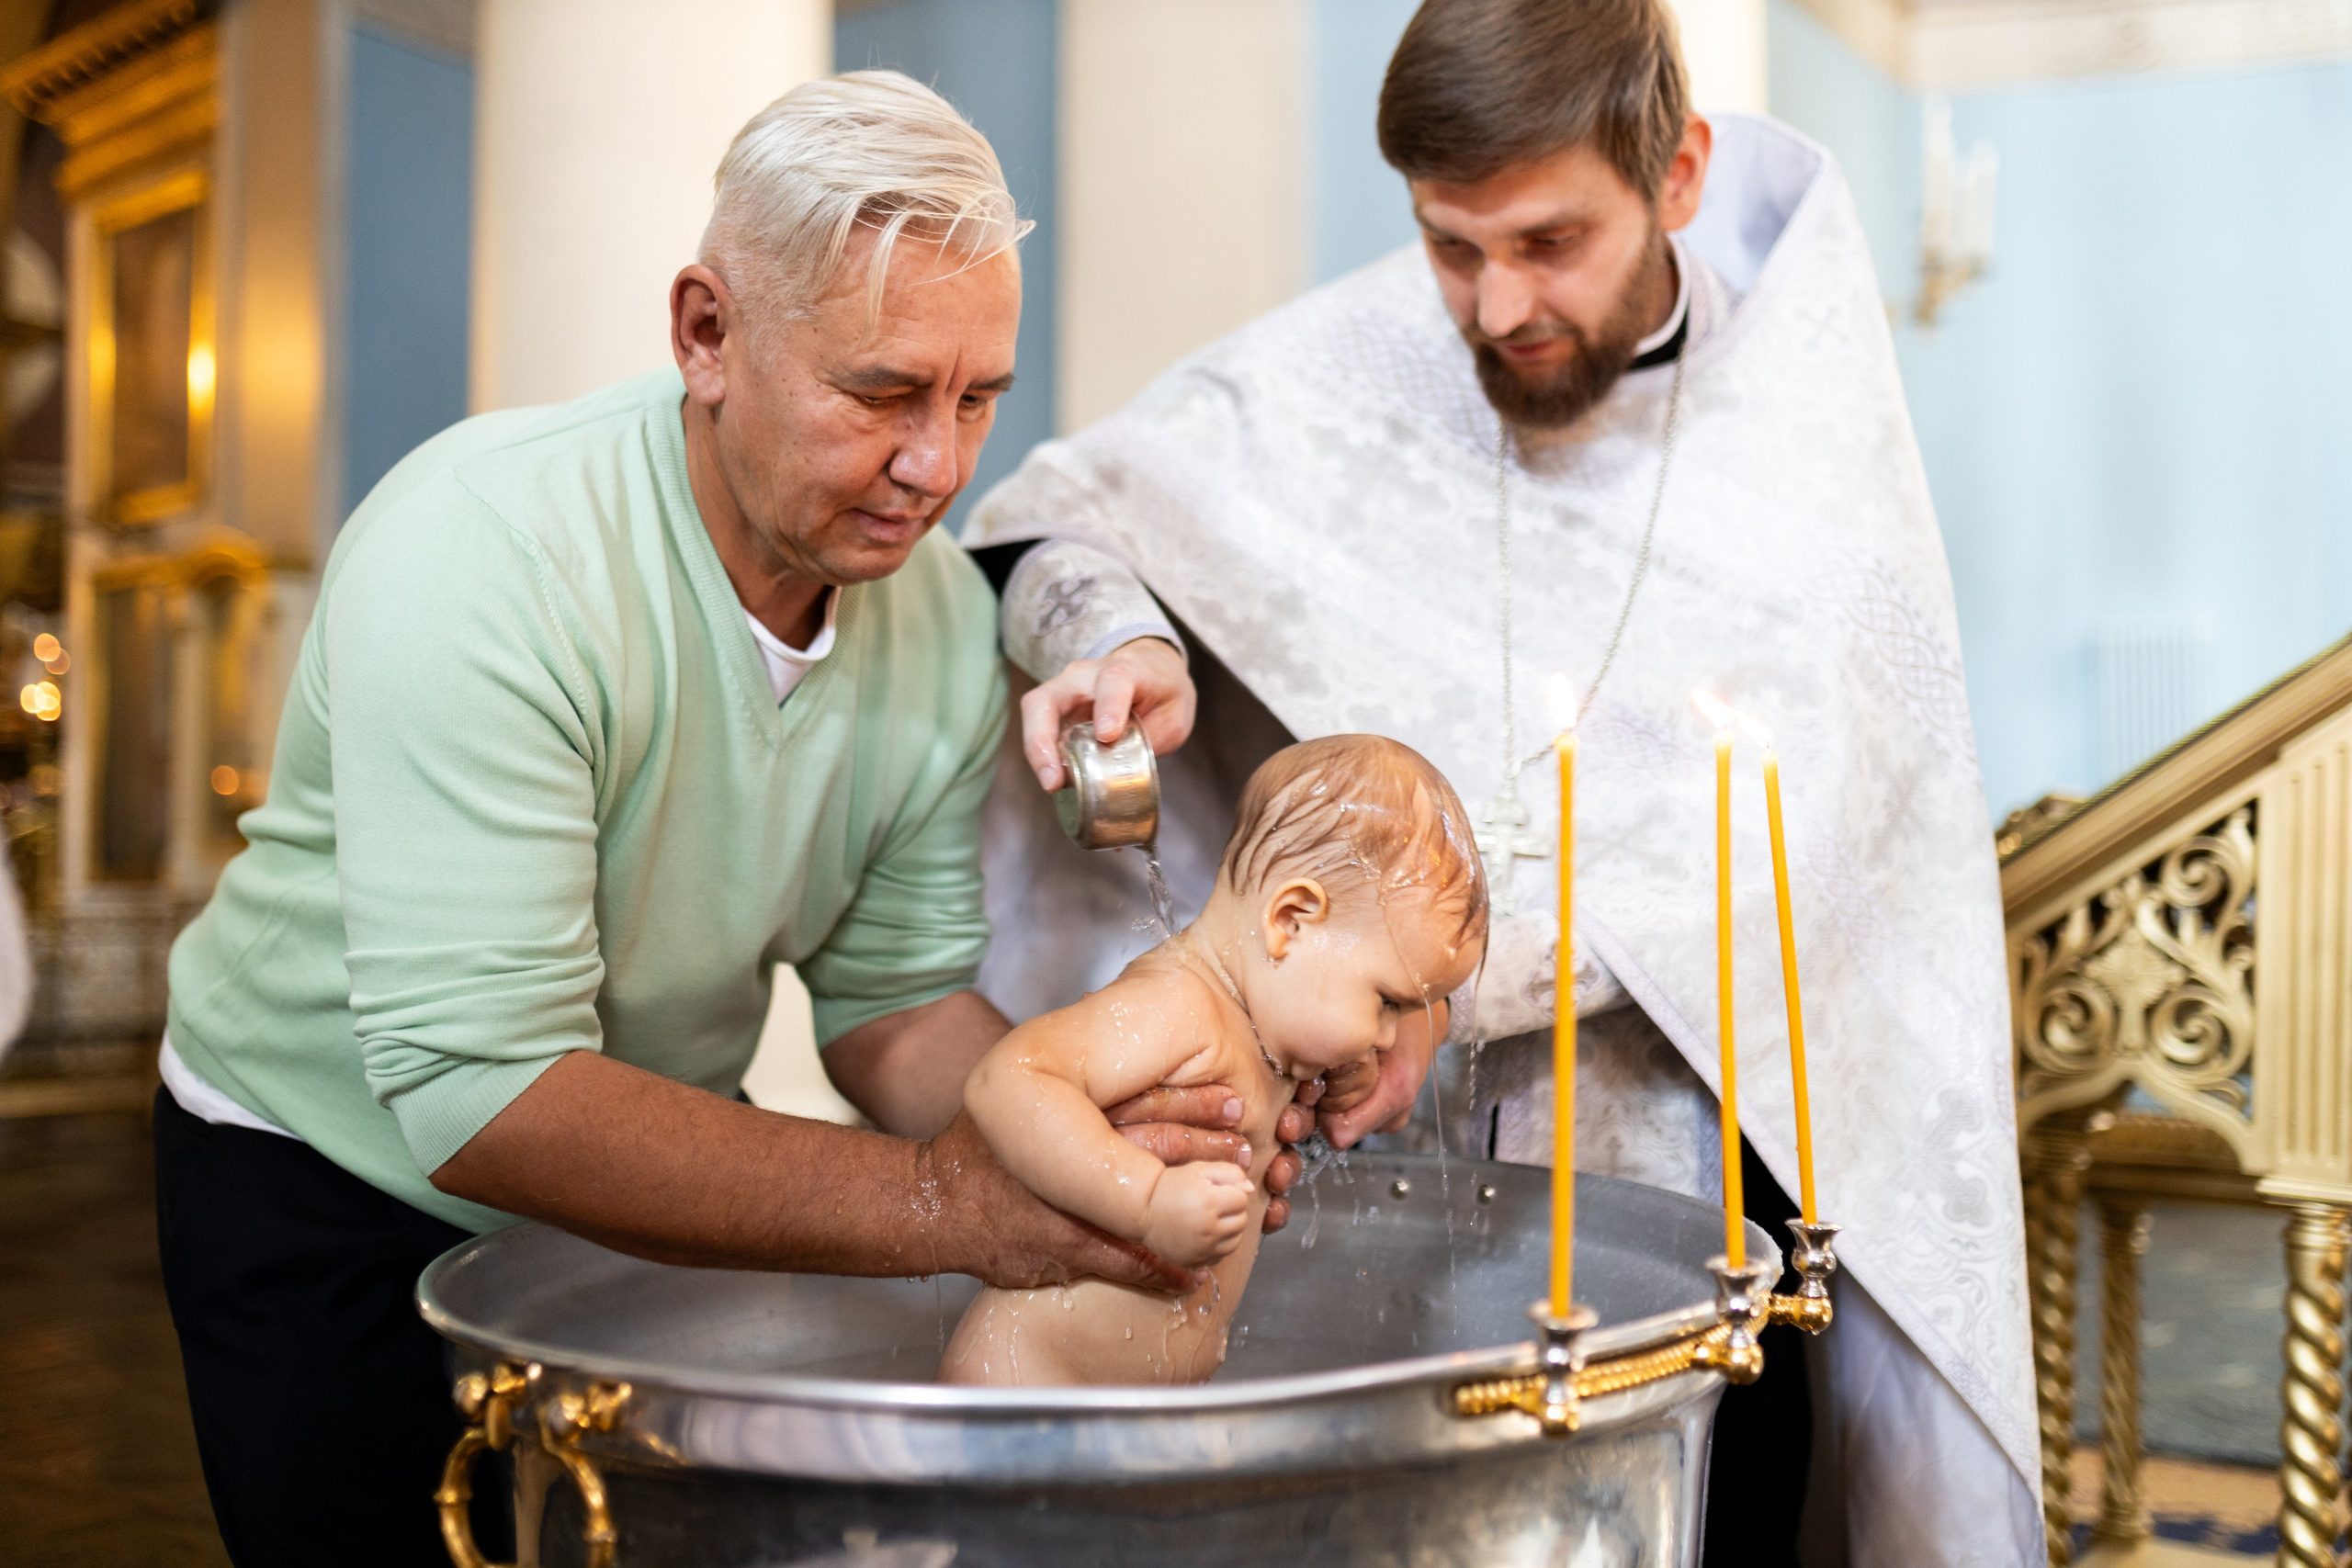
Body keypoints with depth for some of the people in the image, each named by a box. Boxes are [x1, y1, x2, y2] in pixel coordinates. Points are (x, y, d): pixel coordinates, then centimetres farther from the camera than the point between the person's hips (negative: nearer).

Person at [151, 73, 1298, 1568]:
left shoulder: (944, 616, -12)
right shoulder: (481, 557, -31)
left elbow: (895, 995, -7)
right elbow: (483, 1099, -36)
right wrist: (943, 1204, -40)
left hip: (650, 1206, 5)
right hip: (341, 1183, -4)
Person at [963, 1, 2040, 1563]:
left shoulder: (1811, 427, -5)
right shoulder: (1346, 366, -2)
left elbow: (1756, 841, -13)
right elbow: (1055, 511, 7)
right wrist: (1120, 639, -15)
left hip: (1680, 1197, -1)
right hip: (1374, 1185, 1)